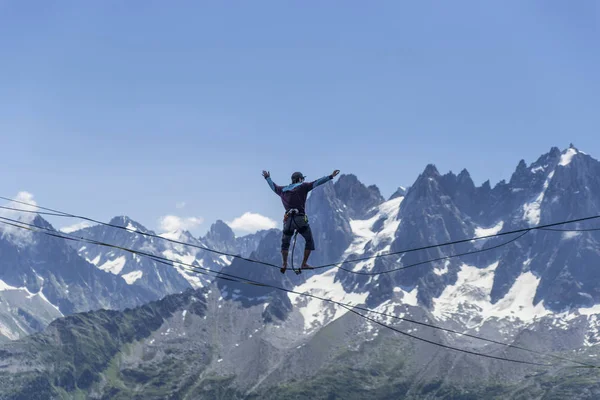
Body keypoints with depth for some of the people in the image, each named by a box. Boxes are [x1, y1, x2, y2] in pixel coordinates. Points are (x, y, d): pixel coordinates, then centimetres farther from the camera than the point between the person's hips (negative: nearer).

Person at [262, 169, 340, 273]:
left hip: (288, 220, 4)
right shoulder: (302, 187, 3)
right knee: (309, 241, 11)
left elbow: (273, 186, 34)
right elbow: (316, 183, -5)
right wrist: (331, 176, -6)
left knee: (285, 243, 18)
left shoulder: (283, 190, 16)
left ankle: (284, 264, 3)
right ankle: (304, 264, 3)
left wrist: (267, 178, 53)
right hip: (301, 219, -4)